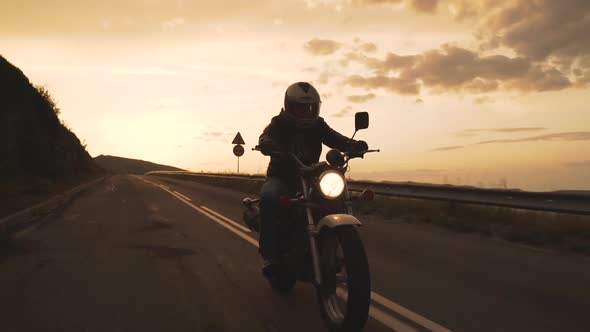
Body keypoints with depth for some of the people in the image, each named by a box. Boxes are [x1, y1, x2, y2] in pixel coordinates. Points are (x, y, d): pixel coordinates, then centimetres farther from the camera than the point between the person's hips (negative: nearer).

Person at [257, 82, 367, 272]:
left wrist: (353, 145, -31)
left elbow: (334, 138, -9)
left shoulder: (317, 125, 8)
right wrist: (268, 145, -47)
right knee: (269, 197, -35)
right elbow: (265, 138, -21)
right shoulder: (279, 123, 0)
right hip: (281, 177, -3)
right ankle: (269, 253, -29)